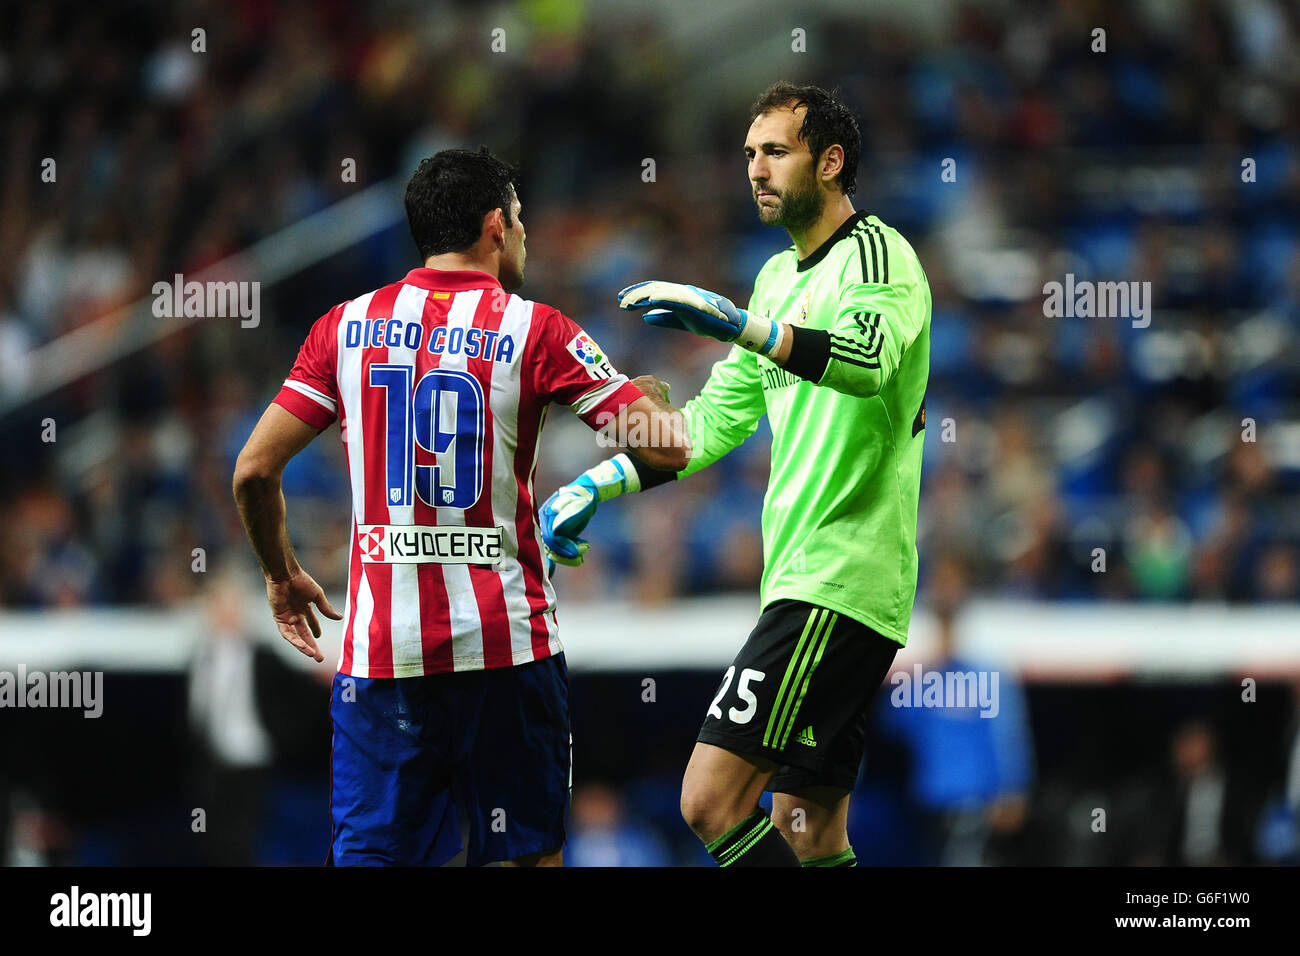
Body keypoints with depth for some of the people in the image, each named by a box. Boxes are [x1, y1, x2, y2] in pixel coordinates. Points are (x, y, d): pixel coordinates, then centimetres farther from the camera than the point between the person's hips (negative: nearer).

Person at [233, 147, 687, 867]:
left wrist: (280, 574, 19)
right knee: (529, 852, 10)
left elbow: (254, 470, 2)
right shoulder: (532, 329, -3)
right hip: (506, 642, -2)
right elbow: (669, 449, -5)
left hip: (381, 645, 2)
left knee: (371, 852, 2)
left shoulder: (346, 326, 5)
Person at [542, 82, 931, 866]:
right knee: (810, 836, 8)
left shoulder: (875, 252, -8)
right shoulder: (781, 277, 20)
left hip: (841, 579, -10)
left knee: (712, 801, -17)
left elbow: (869, 359, -29)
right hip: (805, 582, 10)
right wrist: (595, 487, 14)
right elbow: (717, 418, 24)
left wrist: (740, 325, -42)